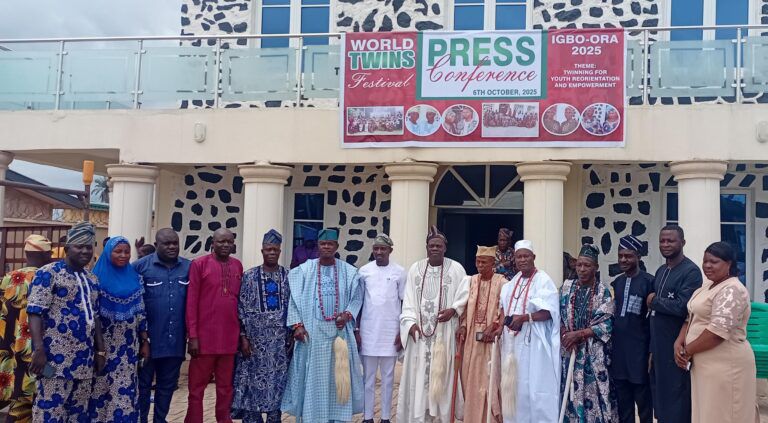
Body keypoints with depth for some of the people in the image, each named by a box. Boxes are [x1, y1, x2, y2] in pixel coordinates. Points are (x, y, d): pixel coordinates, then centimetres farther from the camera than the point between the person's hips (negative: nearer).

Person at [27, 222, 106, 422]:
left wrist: (100, 350, 14)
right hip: (56, 359, -7)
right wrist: (39, 350, -21)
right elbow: (35, 312, -13)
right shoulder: (48, 273, -6)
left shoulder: (92, 279, 15)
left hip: (84, 361, 7)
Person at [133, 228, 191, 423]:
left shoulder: (189, 267, 2)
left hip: (175, 340, 3)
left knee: (167, 385, 14)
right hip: (148, 339, -3)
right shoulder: (140, 266, -5)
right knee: (143, 384, 10)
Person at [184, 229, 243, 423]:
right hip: (205, 337, -3)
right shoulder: (199, 264, -3)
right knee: (197, 387, 6)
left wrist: (242, 333, 11)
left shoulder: (238, 266, 9)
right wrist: (193, 335, -10)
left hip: (230, 337, 4)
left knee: (226, 387, 12)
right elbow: (191, 301, -5)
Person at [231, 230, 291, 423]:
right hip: (255, 339, -1)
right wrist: (243, 337, -6)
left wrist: (292, 335, 0)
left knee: (278, 383, 5)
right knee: (252, 383, 2)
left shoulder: (289, 277, 4)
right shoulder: (249, 276, 2)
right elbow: (241, 308, 0)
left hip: (280, 340, 1)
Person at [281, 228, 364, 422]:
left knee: (338, 374, 4)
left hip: (339, 330, 1)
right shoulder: (304, 270, 1)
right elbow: (295, 298, -1)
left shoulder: (348, 271, 5)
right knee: (312, 376, 2)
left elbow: (356, 297, 7)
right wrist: (297, 324, -10)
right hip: (312, 331, -1)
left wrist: (347, 315, -11)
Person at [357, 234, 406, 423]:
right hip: (368, 331, 1)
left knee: (388, 377, 7)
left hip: (391, 331, -1)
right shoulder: (364, 271, 2)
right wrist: (355, 330, 3)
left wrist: (402, 332, -2)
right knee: (368, 377, 7)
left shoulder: (399, 272, -1)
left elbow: (405, 303, 2)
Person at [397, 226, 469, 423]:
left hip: (444, 331, -2)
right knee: (418, 373, 1)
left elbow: (464, 295, 1)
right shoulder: (416, 268, 7)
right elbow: (409, 300, 5)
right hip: (420, 330, 2)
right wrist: (410, 322, -7)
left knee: (442, 372, 1)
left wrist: (453, 310, -16)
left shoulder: (456, 269, 2)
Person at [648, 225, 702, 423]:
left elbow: (682, 307, -25)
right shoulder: (661, 271, 13)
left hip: (677, 347, -8)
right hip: (658, 347, 8)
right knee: (660, 395, 14)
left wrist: (654, 301, -9)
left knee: (676, 403, 1)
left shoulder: (691, 271, -12)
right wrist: (652, 349, 14)